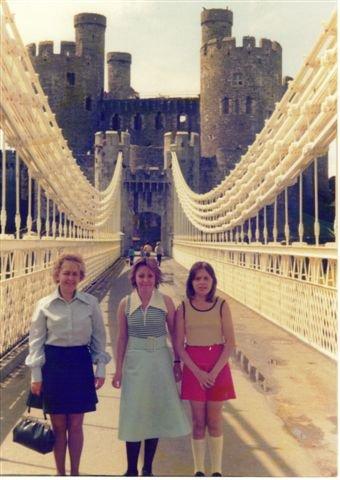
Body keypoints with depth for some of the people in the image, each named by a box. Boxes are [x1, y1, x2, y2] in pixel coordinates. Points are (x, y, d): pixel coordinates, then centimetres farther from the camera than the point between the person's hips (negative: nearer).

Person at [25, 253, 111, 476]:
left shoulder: (91, 302, -2)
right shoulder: (44, 305, -3)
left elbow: (99, 337, 4)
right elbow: (36, 341, 0)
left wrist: (101, 369, 3)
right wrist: (36, 376, -2)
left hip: (80, 364, 0)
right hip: (53, 365, 0)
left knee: (76, 425, 9)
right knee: (58, 425, 10)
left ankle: (75, 472, 26)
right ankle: (60, 472, 28)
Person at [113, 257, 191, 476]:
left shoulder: (166, 301, -4)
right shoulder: (126, 304, -2)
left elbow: (174, 333, 2)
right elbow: (122, 338, 3)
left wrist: (177, 361, 0)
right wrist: (118, 369, 3)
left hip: (160, 362, 0)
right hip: (134, 362, 0)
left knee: (156, 413, 9)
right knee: (134, 414, 5)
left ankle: (148, 469, 25)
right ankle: (131, 470, 20)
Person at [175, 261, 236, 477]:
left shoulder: (221, 306, -5)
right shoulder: (183, 308, -3)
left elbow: (230, 342, -6)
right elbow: (179, 345, -2)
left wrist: (214, 371, -13)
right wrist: (198, 372, -11)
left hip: (218, 367, 0)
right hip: (193, 368, 1)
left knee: (215, 421, 7)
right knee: (198, 422, 7)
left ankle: (217, 470, 21)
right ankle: (199, 470, 22)